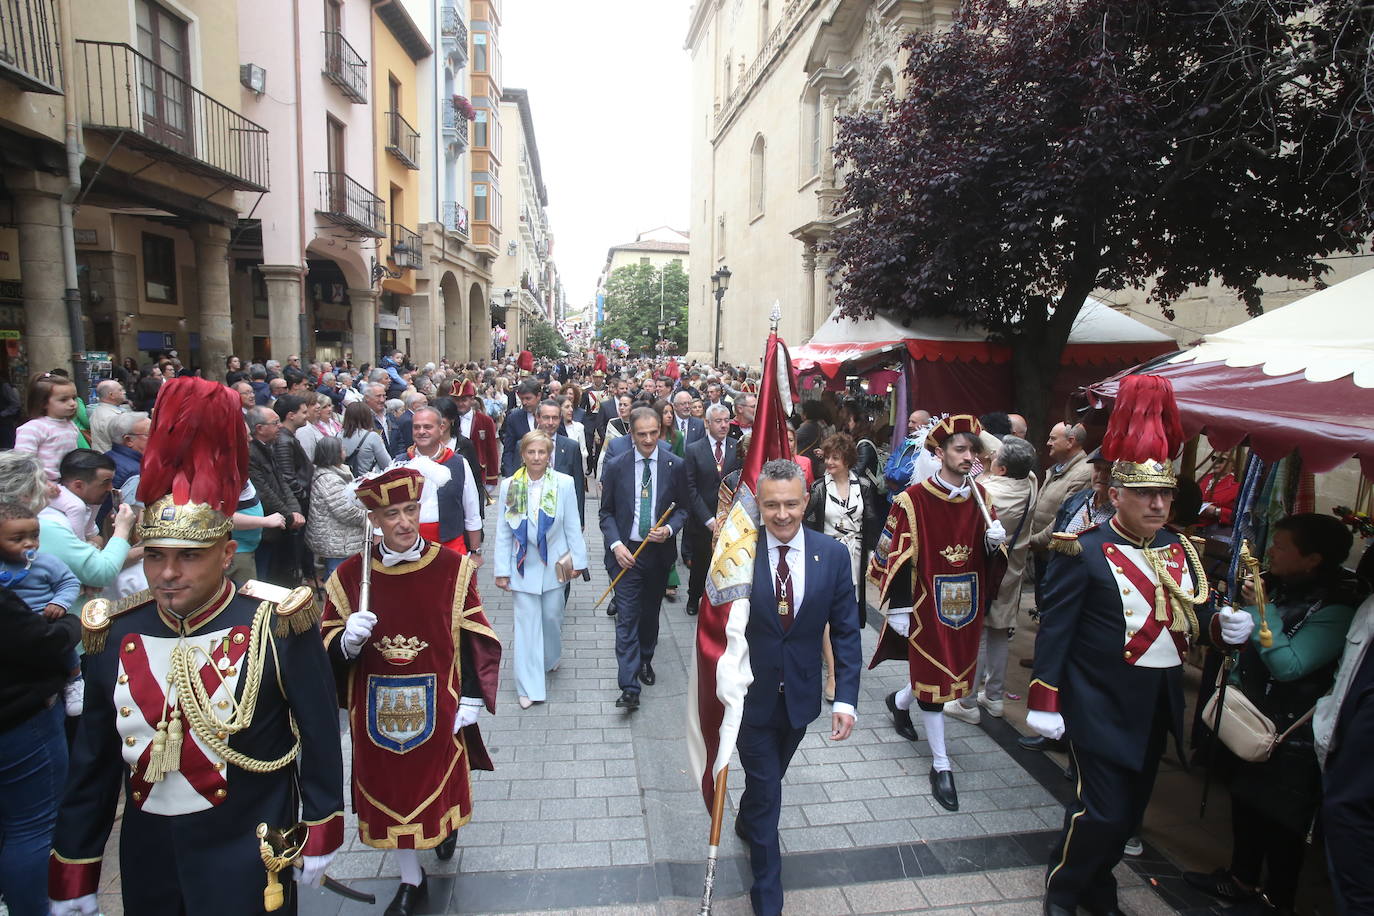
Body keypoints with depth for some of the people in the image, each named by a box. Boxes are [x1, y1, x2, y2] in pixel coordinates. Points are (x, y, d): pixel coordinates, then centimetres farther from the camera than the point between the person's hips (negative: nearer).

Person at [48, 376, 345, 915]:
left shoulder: (277, 626, -17)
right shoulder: (114, 635, -5)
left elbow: (320, 737, -8)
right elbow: (92, 763, 5)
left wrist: (321, 832, -2)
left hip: (250, 861, -4)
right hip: (146, 860, 5)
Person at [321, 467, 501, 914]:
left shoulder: (454, 568, -10)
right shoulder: (349, 574, -6)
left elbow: (473, 639, -5)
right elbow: (330, 649, 0)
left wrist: (471, 699, -6)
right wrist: (349, 640, -23)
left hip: (437, 705, -1)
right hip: (377, 708, 1)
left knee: (440, 775, 17)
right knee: (388, 790, 13)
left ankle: (447, 824, 54)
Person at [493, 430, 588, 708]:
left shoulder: (564, 484, -8)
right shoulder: (508, 486, -6)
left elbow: (572, 526, -2)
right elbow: (503, 531, -2)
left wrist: (578, 559, 0)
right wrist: (502, 570, -2)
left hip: (554, 564, 0)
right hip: (523, 567, 0)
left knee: (552, 616, 14)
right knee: (526, 623, 3)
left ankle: (551, 658, 45)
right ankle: (529, 687, 13)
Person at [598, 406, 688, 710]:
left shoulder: (676, 466, -2)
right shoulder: (615, 466, -3)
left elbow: (682, 508, 6)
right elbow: (606, 512, 2)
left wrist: (669, 529, -14)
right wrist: (616, 544, -12)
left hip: (659, 551, 2)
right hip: (626, 551, -1)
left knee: (650, 613, 17)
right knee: (627, 618, -5)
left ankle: (645, 660, 41)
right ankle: (629, 687, -2)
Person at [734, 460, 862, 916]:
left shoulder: (833, 555, -9)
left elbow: (846, 632, -4)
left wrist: (846, 698, -10)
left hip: (799, 695, 3)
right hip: (751, 694, -3)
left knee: (769, 779, 26)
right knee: (766, 791, 6)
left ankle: (746, 823, 58)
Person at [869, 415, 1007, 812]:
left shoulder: (980, 496, 3)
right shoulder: (914, 499, -14)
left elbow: (987, 552, 12)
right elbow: (899, 556, -12)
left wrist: (995, 540, -12)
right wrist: (898, 609, -12)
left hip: (966, 602, 6)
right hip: (928, 602, -6)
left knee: (954, 669, 18)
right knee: (934, 678, 2)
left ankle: (899, 701, 48)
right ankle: (941, 765, 17)